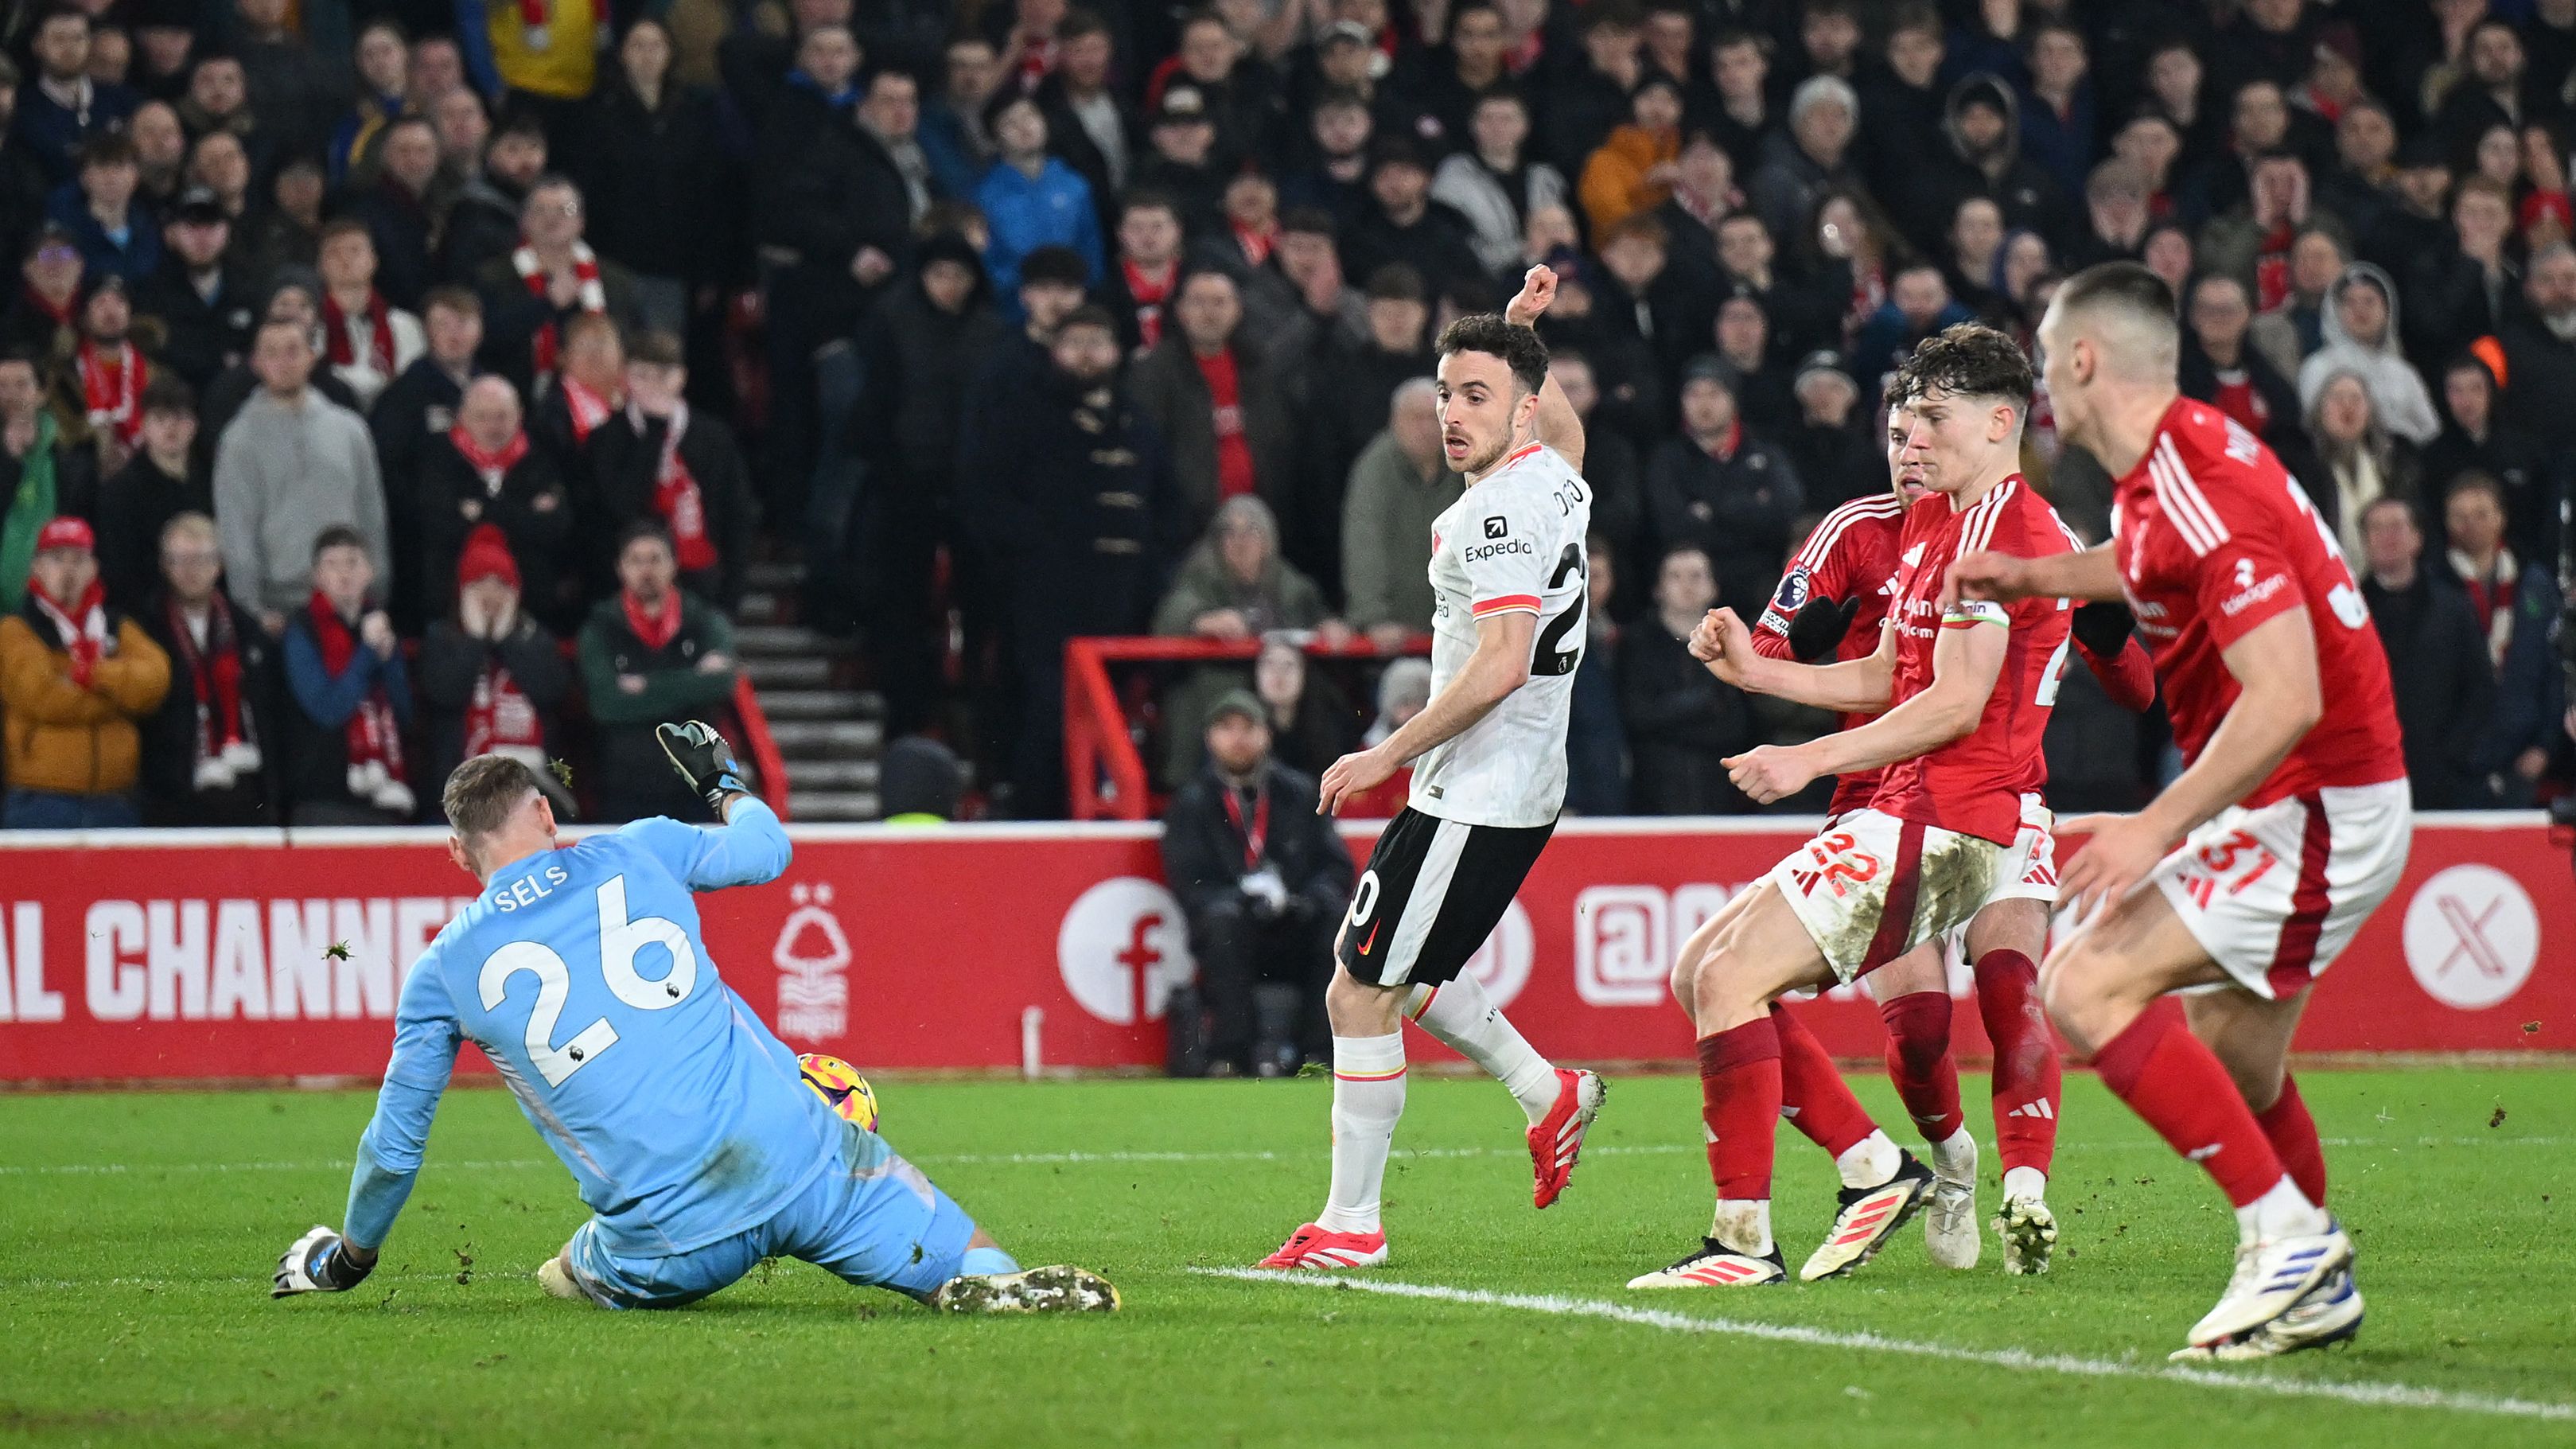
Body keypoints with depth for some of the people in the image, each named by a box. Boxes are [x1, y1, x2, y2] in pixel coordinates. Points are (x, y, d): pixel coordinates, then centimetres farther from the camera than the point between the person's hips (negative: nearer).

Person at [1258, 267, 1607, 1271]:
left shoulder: (1503, 507, -18)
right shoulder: (1555, 476, 10)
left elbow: (1502, 663, -26)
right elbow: (1566, 433, 38)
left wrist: (1389, 755, -19)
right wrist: (1523, 334, 32)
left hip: (1474, 801, -10)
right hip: (1519, 790, 10)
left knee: (1360, 994, -6)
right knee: (1383, 977, 22)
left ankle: (1350, 1226, -1)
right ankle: (1549, 1094, 25)